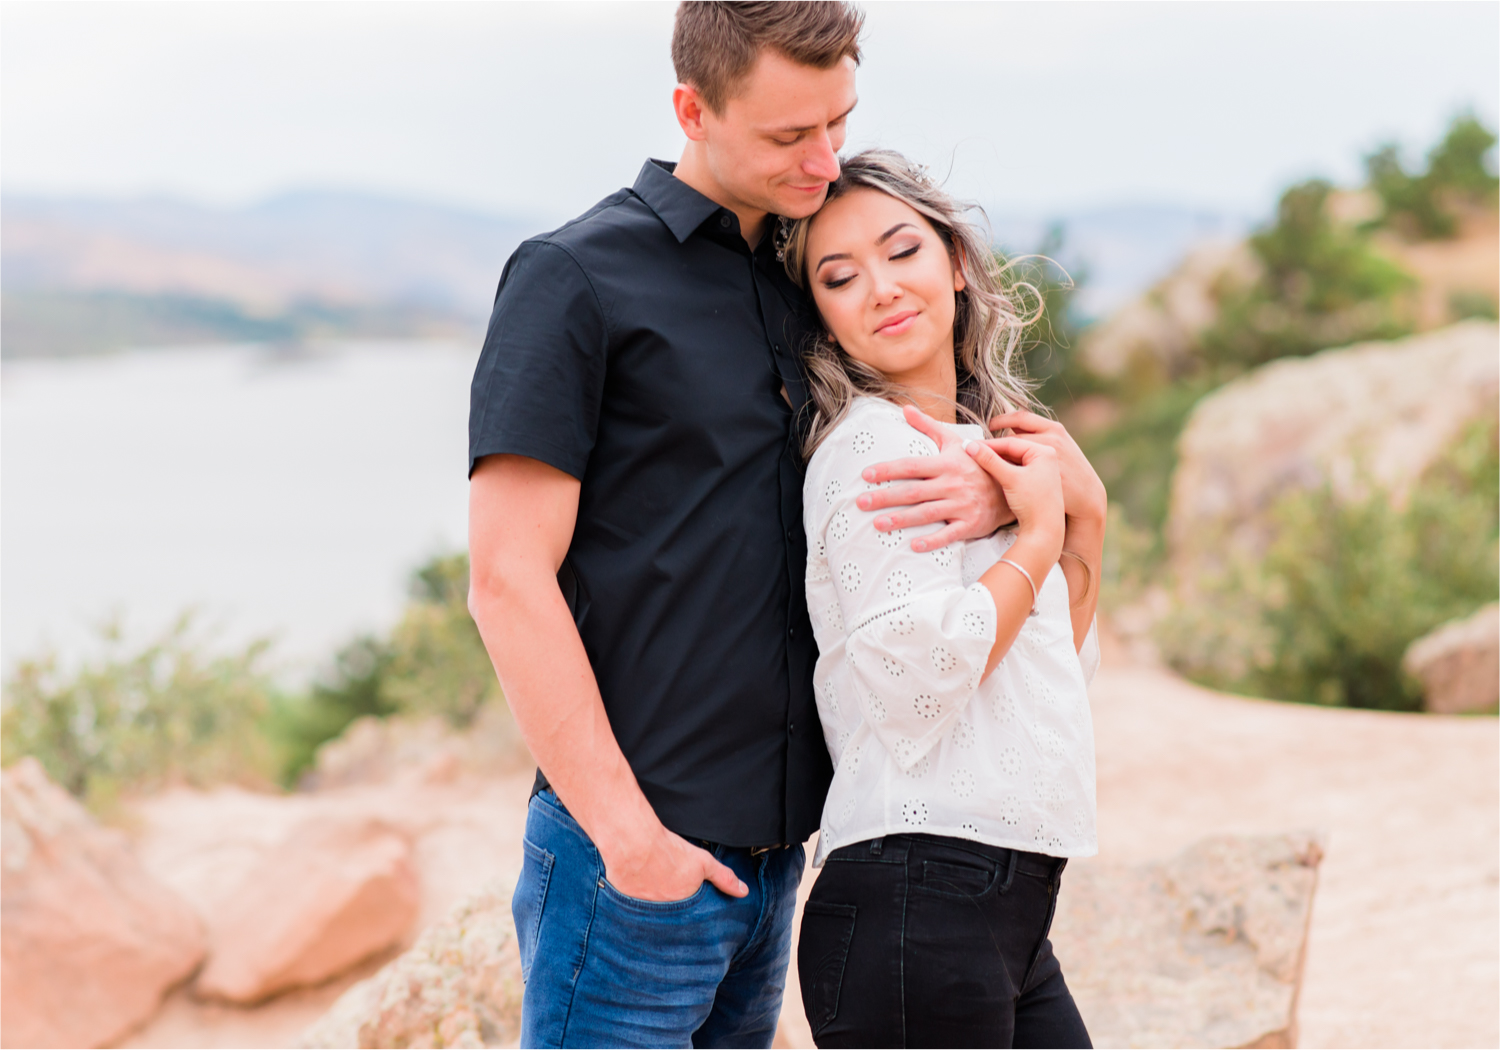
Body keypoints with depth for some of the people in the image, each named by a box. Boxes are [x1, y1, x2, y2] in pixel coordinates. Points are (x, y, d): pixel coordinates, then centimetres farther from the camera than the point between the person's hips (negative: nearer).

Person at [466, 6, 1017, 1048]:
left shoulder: (799, 289, 14)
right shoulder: (574, 277, -6)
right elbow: (507, 579, -12)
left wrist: (1000, 491, -8)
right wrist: (625, 831, -16)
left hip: (770, 848, 7)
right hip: (631, 857, -7)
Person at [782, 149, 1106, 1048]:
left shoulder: (979, 443, 15)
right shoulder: (875, 444, -10)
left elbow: (1060, 677, 21)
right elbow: (913, 680, -22)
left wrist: (1086, 518, 8)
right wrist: (1037, 537, -9)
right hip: (916, 906, -9)